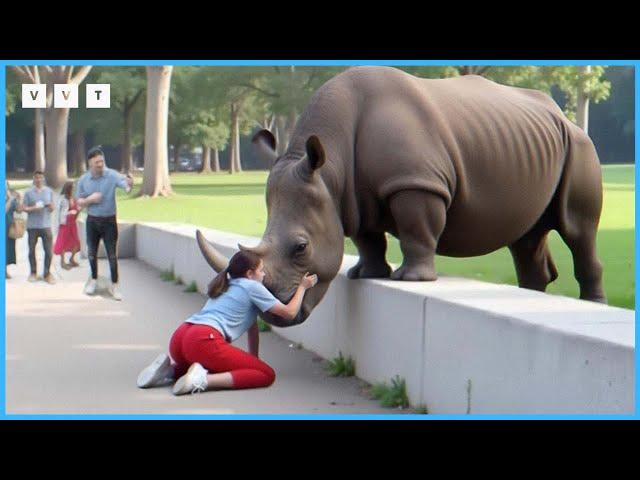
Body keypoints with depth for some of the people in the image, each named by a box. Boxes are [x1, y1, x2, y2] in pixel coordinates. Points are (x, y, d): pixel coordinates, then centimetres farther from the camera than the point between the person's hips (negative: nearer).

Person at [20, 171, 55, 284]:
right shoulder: (29, 192, 0)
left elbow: (52, 208, 12)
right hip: (32, 226, -1)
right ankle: (33, 272, 22)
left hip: (46, 225, 1)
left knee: (48, 250, -4)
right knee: (32, 250, 9)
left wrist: (50, 206, -10)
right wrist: (34, 208, -18)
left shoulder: (49, 191, 6)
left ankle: (47, 273, 5)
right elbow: (24, 208, -1)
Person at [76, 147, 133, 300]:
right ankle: (93, 279, 33)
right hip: (92, 220, 3)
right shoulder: (83, 180, -3)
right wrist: (90, 199, -16)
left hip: (109, 220, -3)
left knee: (112, 254, -2)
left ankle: (114, 285, 7)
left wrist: (129, 184, -57)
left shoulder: (112, 175, -14)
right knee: (92, 253, 13)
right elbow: (79, 203, 5)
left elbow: (126, 186, -33)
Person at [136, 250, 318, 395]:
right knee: (267, 374, -5)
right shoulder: (252, 286, 12)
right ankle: (203, 379, -21)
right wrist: (302, 287, 29)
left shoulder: (226, 287, 34)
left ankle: (171, 369, 9)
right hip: (204, 341, -8)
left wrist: (252, 359, 42)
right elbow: (289, 313, 14)